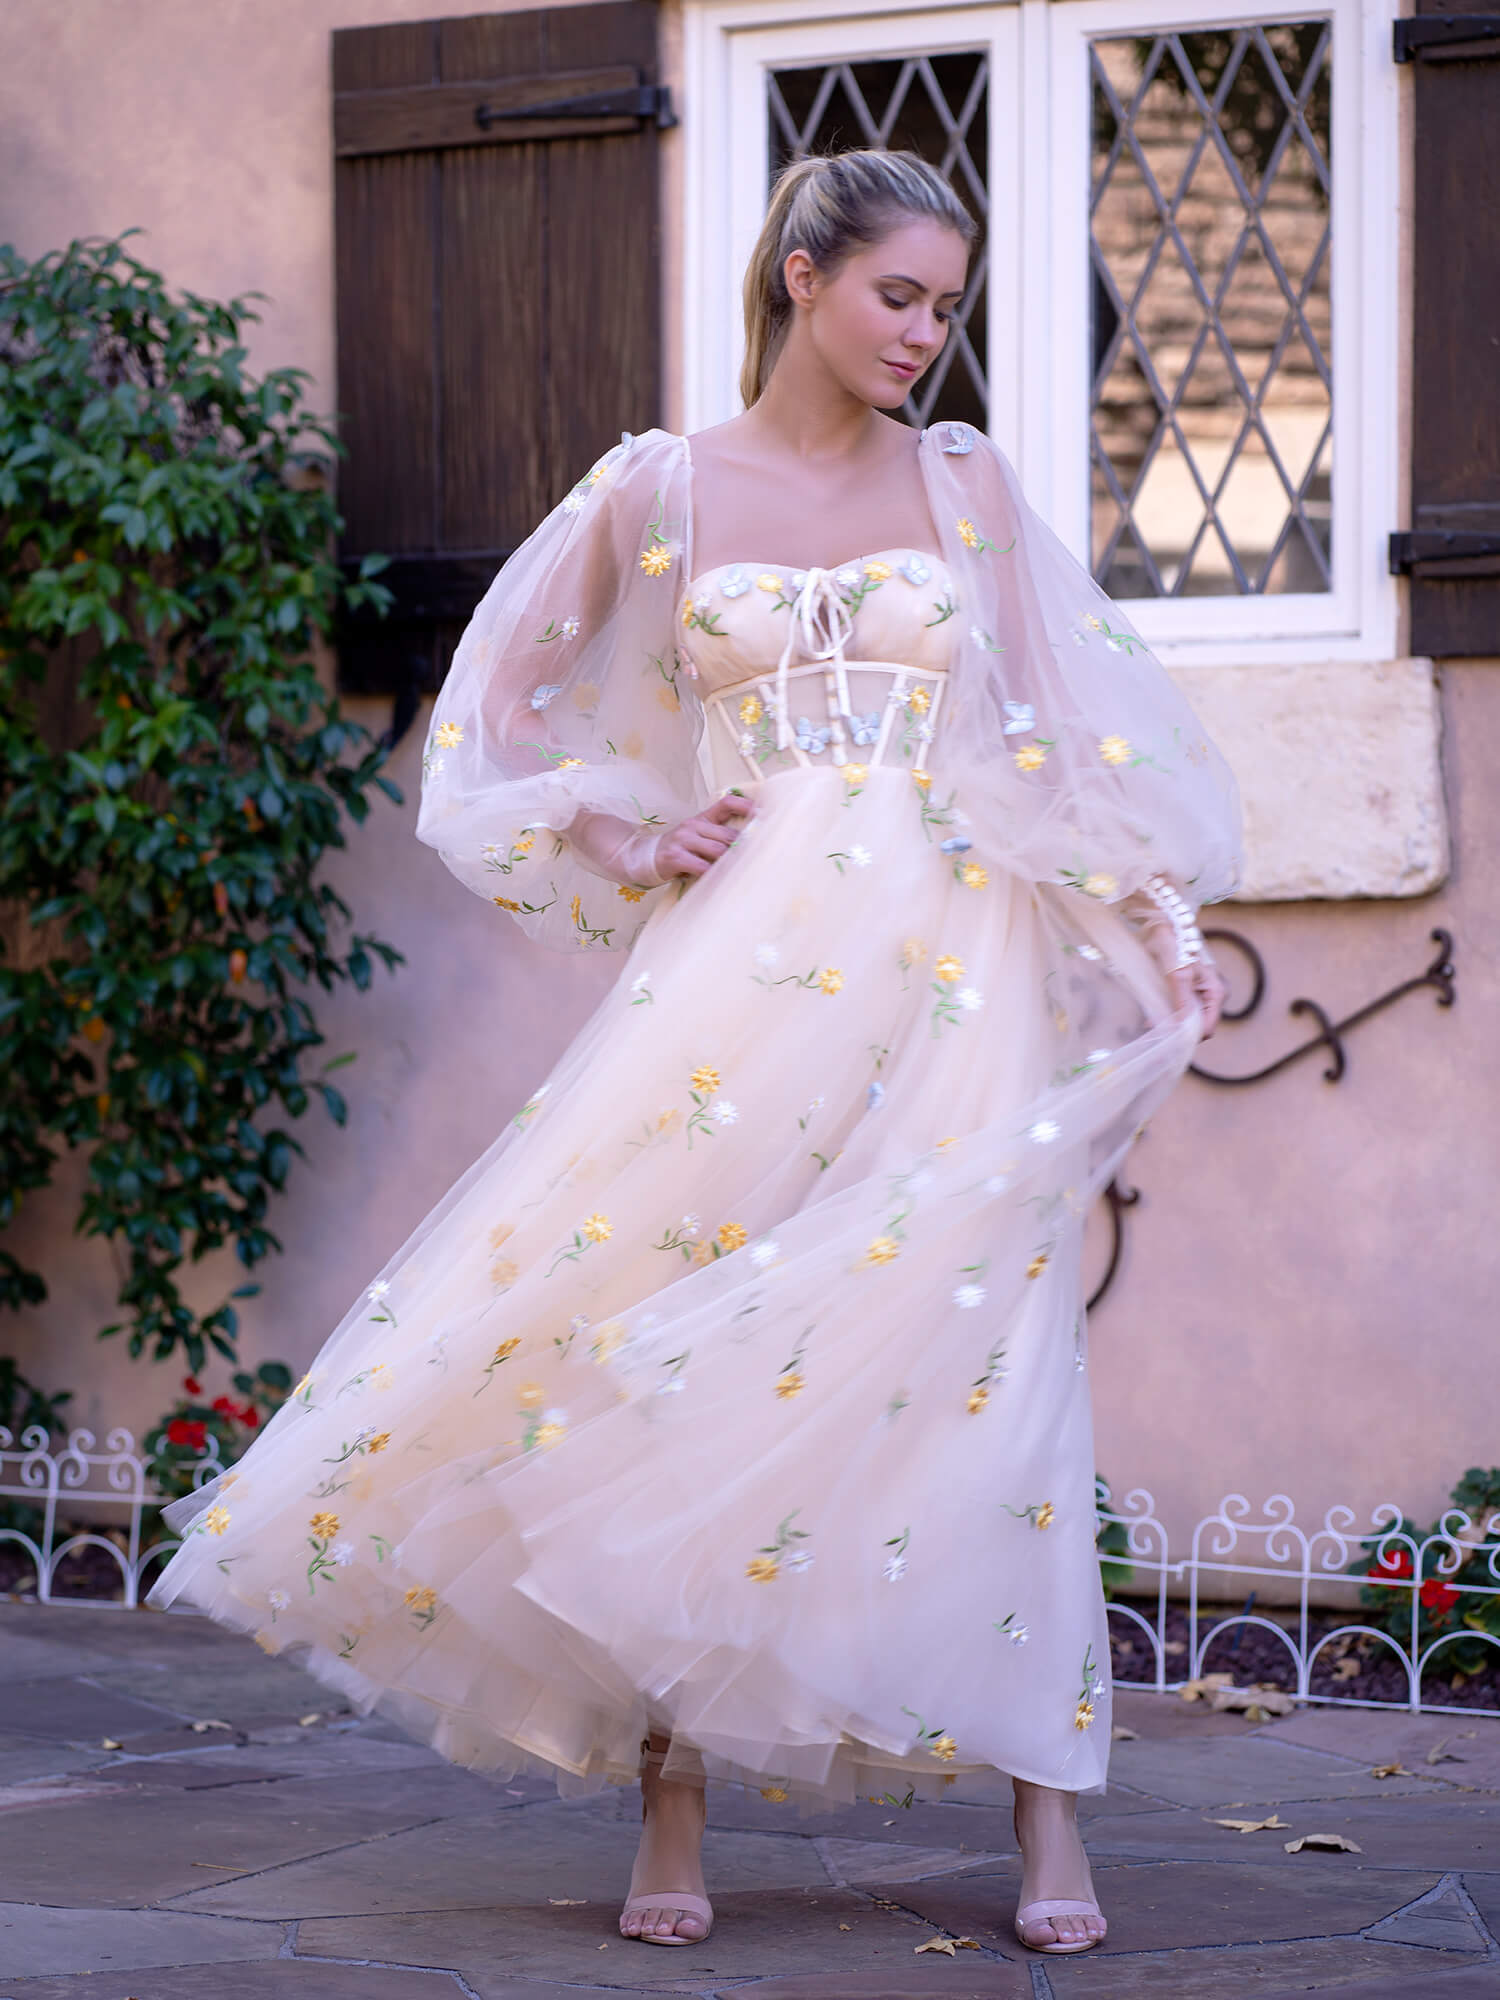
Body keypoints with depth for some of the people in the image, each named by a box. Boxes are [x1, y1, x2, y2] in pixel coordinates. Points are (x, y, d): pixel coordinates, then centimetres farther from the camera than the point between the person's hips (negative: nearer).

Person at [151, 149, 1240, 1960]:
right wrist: (633, 849, 3)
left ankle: (1047, 1819, -1)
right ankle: (673, 1806, 5)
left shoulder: (965, 482, 10)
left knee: (985, 1367, -5)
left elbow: (1061, 732, 11)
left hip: (948, 969, 1)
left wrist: (1157, 925, 3)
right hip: (742, 962, -1)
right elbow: (506, 717, 15)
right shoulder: (660, 490, 6)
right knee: (686, 1357, -5)